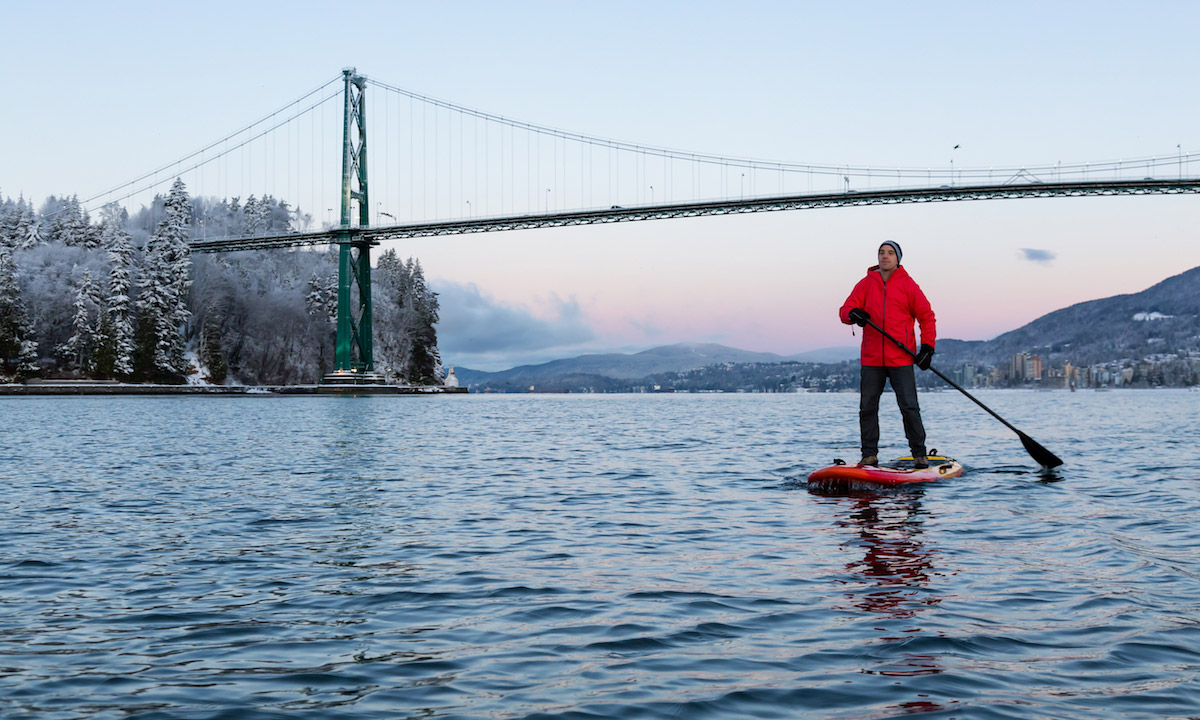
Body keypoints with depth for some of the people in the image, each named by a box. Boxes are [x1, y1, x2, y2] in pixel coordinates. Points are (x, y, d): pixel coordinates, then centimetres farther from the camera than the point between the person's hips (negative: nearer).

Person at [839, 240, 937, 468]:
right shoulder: (866, 284, 9)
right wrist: (853, 314, -20)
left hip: (901, 359, -2)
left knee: (909, 407, -4)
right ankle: (870, 455, 12)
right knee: (867, 407, 3)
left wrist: (928, 347, -3)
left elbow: (927, 317, 7)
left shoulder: (908, 285, 3)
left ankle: (919, 454, 6)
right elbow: (845, 310, 4)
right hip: (871, 359, 2)